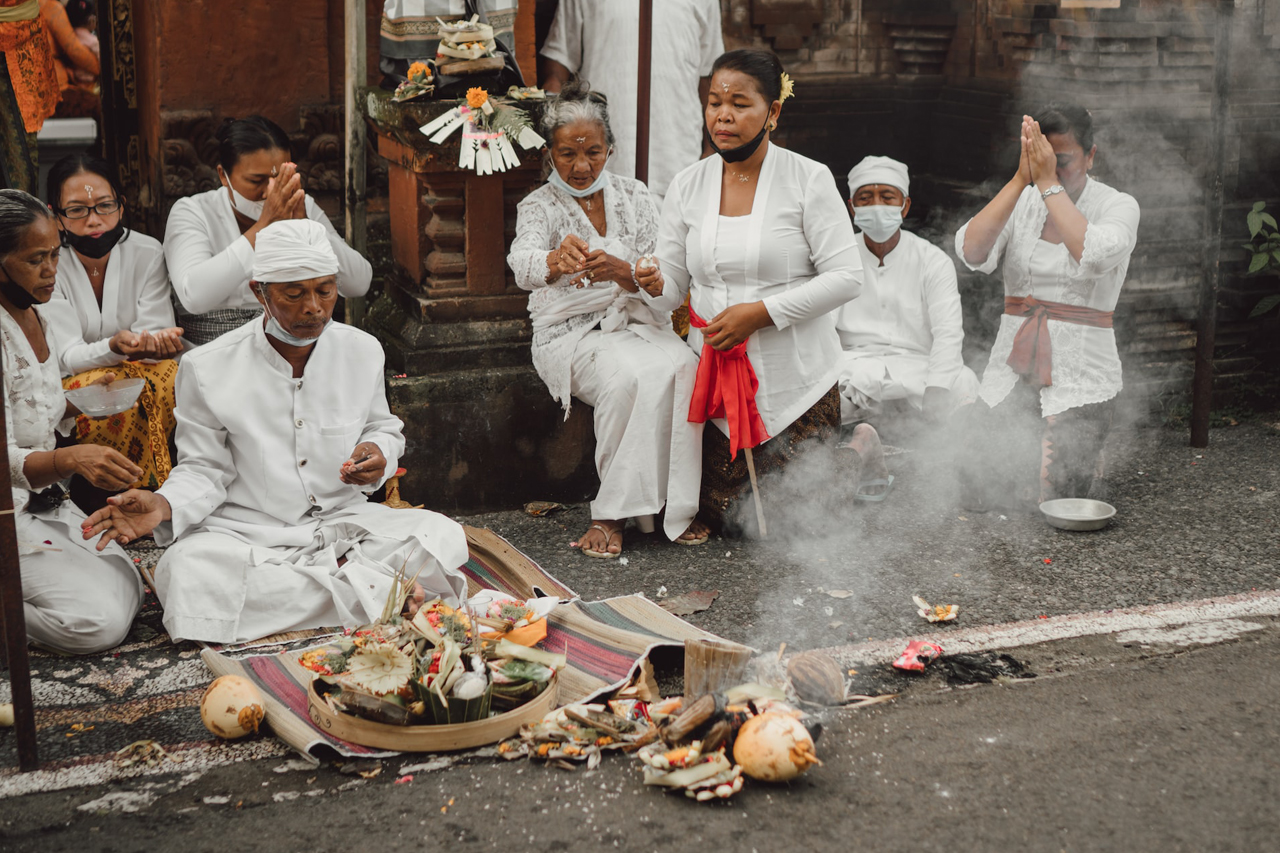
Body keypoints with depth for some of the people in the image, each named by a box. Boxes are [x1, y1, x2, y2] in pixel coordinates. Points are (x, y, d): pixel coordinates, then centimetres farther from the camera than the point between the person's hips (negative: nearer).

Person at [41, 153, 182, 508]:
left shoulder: (147, 253, -7)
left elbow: (156, 335, -9)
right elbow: (67, 356, -17)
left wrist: (159, 342, -35)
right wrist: (115, 346, -39)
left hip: (140, 370, 3)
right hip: (79, 379, -2)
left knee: (175, 381, -31)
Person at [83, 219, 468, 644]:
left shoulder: (362, 351, 2)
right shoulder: (207, 368, -6)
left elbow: (383, 428, 18)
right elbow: (205, 469, 0)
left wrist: (378, 453, -6)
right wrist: (163, 505, -22)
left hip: (343, 521, 2)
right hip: (247, 531, -1)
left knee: (444, 536, -23)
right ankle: (374, 590, -29)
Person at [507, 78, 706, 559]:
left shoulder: (633, 196, 10)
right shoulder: (540, 206, 0)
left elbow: (658, 279, 0)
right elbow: (523, 264, -23)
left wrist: (620, 271, -24)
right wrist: (557, 261, -49)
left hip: (635, 322, 3)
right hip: (570, 334, -3)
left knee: (681, 367, -30)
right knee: (628, 376, -35)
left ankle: (677, 506, -23)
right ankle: (615, 510, -25)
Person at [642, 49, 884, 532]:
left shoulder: (809, 179, -8)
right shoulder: (687, 186, 3)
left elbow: (846, 277, -12)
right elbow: (671, 290, 3)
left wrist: (761, 311, -19)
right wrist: (652, 284, -22)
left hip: (794, 377, -4)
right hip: (714, 373, 4)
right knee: (723, 515, 5)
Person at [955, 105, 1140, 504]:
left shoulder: (1118, 206, -3)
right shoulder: (1020, 202, 6)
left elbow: (1093, 256, -27)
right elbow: (971, 252, -14)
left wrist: (1048, 182, -22)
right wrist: (1021, 179, -18)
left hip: (1080, 372, -3)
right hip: (1012, 366, 3)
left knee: (1057, 499, -14)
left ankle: (1090, 463, 21)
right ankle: (1031, 450, 25)